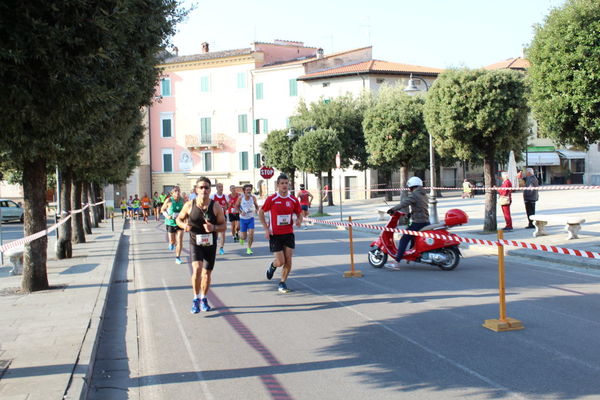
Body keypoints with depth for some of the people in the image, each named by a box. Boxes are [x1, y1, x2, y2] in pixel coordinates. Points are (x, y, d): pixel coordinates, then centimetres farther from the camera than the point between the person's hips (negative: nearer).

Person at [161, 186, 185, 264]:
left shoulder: (182, 200, -6)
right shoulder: (169, 200, -12)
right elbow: (162, 210, 0)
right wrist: (167, 216, -17)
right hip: (170, 223, -1)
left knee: (180, 241, -8)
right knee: (172, 241, 10)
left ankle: (178, 258, 4)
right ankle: (171, 243, 49)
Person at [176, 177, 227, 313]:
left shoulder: (216, 206, -8)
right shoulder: (189, 205, -7)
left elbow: (224, 226, -5)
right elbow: (179, 219, 8)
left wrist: (214, 227, -25)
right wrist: (184, 226, -14)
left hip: (210, 244, 1)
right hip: (195, 243, -1)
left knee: (207, 273, 10)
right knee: (197, 269, -22)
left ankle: (203, 299, 32)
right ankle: (196, 299, -6)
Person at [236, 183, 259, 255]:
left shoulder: (253, 197, -7)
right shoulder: (241, 198, -10)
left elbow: (256, 205, 7)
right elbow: (237, 206, 3)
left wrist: (256, 209, -15)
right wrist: (241, 212, -13)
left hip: (251, 218, 1)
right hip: (243, 219, -1)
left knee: (251, 234, -12)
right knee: (244, 236, 3)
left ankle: (249, 248, 6)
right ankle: (241, 238, 41)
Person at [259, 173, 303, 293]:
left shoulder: (293, 200, 1)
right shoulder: (271, 199, -8)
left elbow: (299, 214, 12)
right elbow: (260, 212, 1)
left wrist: (299, 220, -12)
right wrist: (266, 229, -7)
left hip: (289, 234, 3)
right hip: (275, 234, -3)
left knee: (288, 260, -2)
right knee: (280, 262, -5)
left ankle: (282, 283, 16)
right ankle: (272, 266, 31)